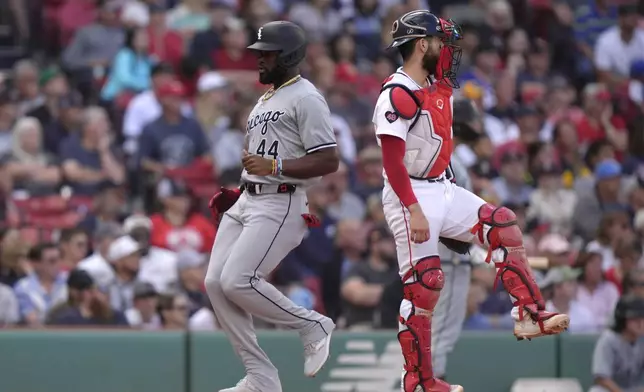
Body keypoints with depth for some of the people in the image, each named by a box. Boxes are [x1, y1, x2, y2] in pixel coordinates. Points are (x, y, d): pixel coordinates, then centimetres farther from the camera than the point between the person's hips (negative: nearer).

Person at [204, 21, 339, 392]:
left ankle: (313, 326, 1)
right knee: (216, 283, -1)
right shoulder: (266, 99, 21)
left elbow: (329, 161, -17)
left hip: (279, 205, -10)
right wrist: (240, 190, 16)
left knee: (238, 282, -20)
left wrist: (273, 166, -23)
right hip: (246, 202, 10)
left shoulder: (305, 98, -9)